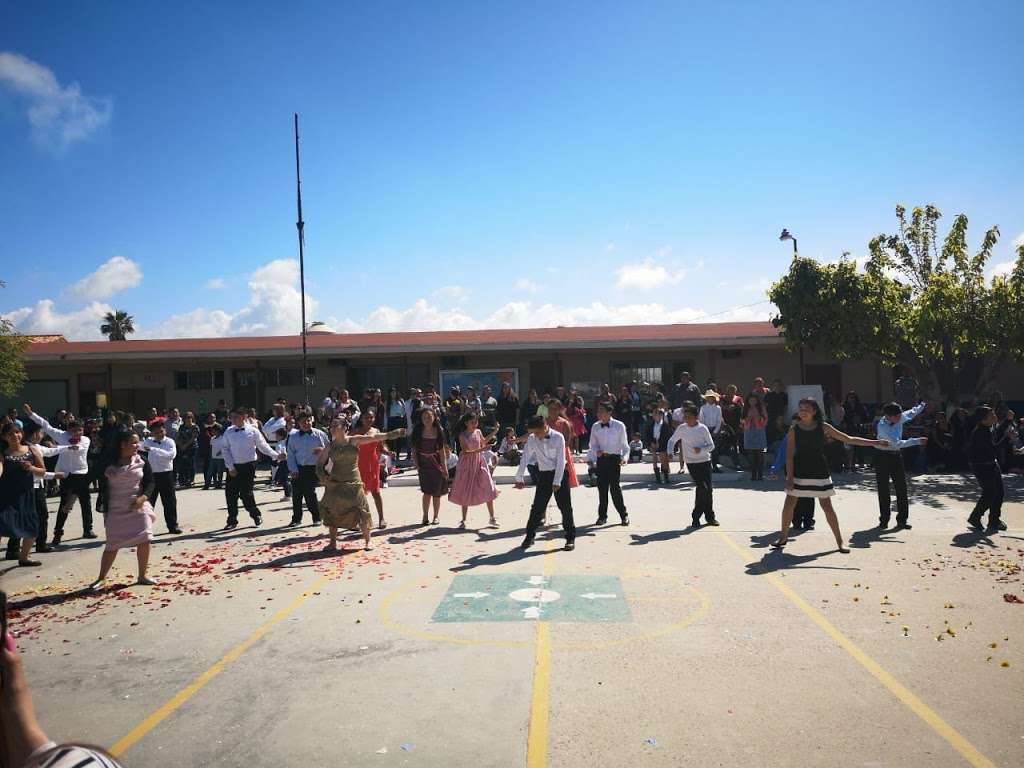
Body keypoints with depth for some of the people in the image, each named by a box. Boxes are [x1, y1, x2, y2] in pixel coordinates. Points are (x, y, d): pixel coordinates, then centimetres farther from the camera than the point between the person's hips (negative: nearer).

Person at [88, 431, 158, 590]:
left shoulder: (141, 461, 2)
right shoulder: (109, 464, -2)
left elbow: (150, 482, 3)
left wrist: (143, 497, -14)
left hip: (138, 507, 2)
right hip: (116, 510, -2)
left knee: (144, 540, -4)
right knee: (112, 545, 0)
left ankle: (142, 576, 12)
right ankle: (101, 578, 19)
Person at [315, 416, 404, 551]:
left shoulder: (354, 441, -2)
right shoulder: (331, 446, 4)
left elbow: (374, 437, -8)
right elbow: (320, 463, 15)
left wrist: (394, 433, -15)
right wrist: (323, 476, 0)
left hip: (353, 482, -2)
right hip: (335, 483, 2)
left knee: (361, 511, -2)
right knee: (331, 511, 2)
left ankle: (367, 541, 15)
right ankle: (332, 543, 17)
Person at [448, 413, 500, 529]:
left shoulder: (478, 432, 1)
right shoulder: (462, 436, -13)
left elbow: (484, 442, 22)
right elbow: (465, 453, -23)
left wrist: (493, 433, 14)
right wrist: (480, 450, -31)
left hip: (479, 464, 4)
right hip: (467, 465, -4)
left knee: (488, 491, -1)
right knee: (465, 493, 6)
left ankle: (492, 518, 9)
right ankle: (463, 520, 18)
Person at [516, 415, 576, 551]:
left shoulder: (558, 437, -15)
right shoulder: (532, 439, -5)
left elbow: (561, 460, -15)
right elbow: (525, 459, 0)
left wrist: (557, 482, -17)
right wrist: (519, 478, 2)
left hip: (559, 474, -3)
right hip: (544, 475, 3)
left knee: (565, 507, 0)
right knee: (537, 507, 2)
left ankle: (570, 538, 10)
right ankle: (529, 536, 13)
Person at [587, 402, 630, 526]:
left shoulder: (619, 426, -5)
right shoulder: (595, 427, 4)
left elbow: (624, 444, 1)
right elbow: (593, 445, 14)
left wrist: (624, 457, -13)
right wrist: (596, 451, -6)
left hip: (614, 459, -3)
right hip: (601, 459, 3)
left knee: (615, 487, -6)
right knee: (602, 487, 6)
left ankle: (624, 515, 8)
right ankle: (602, 515, 18)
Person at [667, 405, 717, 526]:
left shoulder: (703, 428, -3)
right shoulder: (681, 428, -2)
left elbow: (711, 446, 0)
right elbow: (672, 441, 11)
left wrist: (701, 449, -18)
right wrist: (670, 453, -5)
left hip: (705, 461, 2)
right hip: (691, 463, -2)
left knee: (709, 489, 5)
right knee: (702, 488, -13)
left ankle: (710, 517, 20)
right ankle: (696, 516, 0)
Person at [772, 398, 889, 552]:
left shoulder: (823, 427, -1)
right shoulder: (794, 429, -3)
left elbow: (848, 439, 3)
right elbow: (789, 455, -5)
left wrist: (874, 442, 1)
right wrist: (789, 477, -11)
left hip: (819, 472, 0)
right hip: (799, 471, 0)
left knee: (827, 506, 2)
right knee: (789, 504, 0)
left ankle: (839, 541, 14)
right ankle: (783, 536, 17)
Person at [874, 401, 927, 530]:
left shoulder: (900, 418, -5)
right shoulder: (882, 426, -25)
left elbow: (911, 413, 18)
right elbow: (897, 443, -30)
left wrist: (921, 406, 1)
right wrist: (917, 441, -32)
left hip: (896, 455, 6)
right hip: (883, 457, -6)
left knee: (901, 487, 2)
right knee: (883, 489, 0)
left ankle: (902, 519, 8)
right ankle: (884, 520, 9)